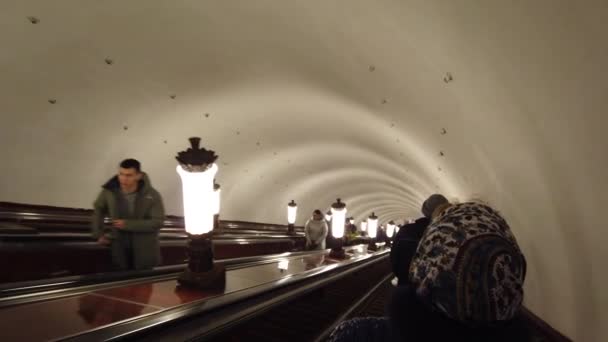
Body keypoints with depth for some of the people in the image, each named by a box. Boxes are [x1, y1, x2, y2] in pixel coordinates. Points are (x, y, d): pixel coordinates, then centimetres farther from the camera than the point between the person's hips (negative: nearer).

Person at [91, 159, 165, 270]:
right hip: (119, 246, 2)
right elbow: (98, 210, 11)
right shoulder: (109, 191, -7)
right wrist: (99, 234, 5)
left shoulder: (152, 195, -16)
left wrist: (128, 224, -21)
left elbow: (157, 222, -17)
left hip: (144, 248, -2)